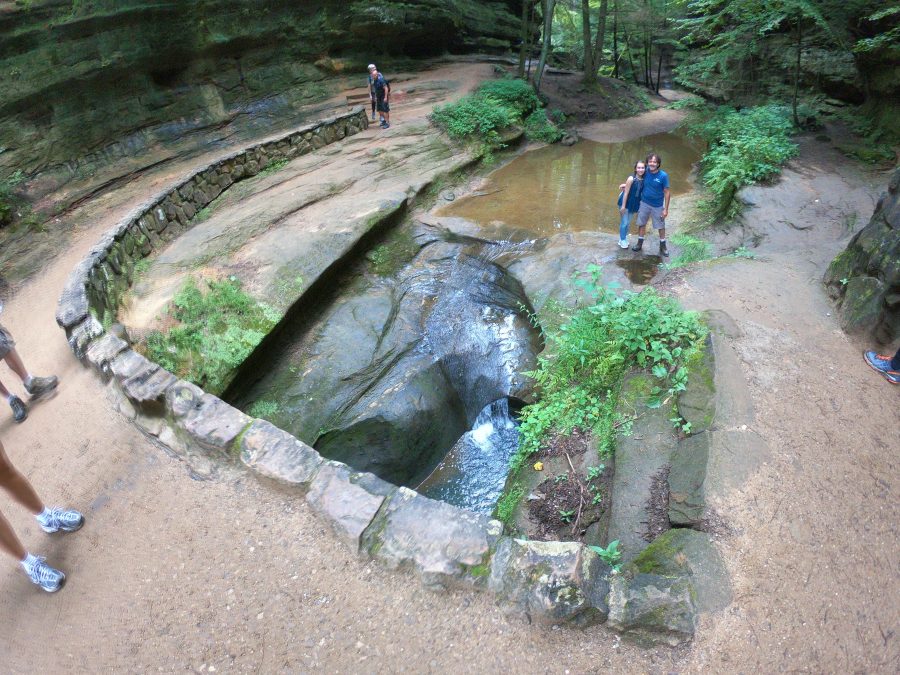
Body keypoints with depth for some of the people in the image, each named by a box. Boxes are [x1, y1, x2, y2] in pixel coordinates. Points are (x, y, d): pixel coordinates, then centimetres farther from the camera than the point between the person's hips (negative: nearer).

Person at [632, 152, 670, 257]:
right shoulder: (646, 171, -11)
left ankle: (663, 246, 26)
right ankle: (640, 243, 30)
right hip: (644, 203, 3)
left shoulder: (663, 176, -20)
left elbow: (666, 193, -14)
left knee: (661, 226, 10)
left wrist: (666, 209, -14)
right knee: (641, 223, 13)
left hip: (657, 206, -3)